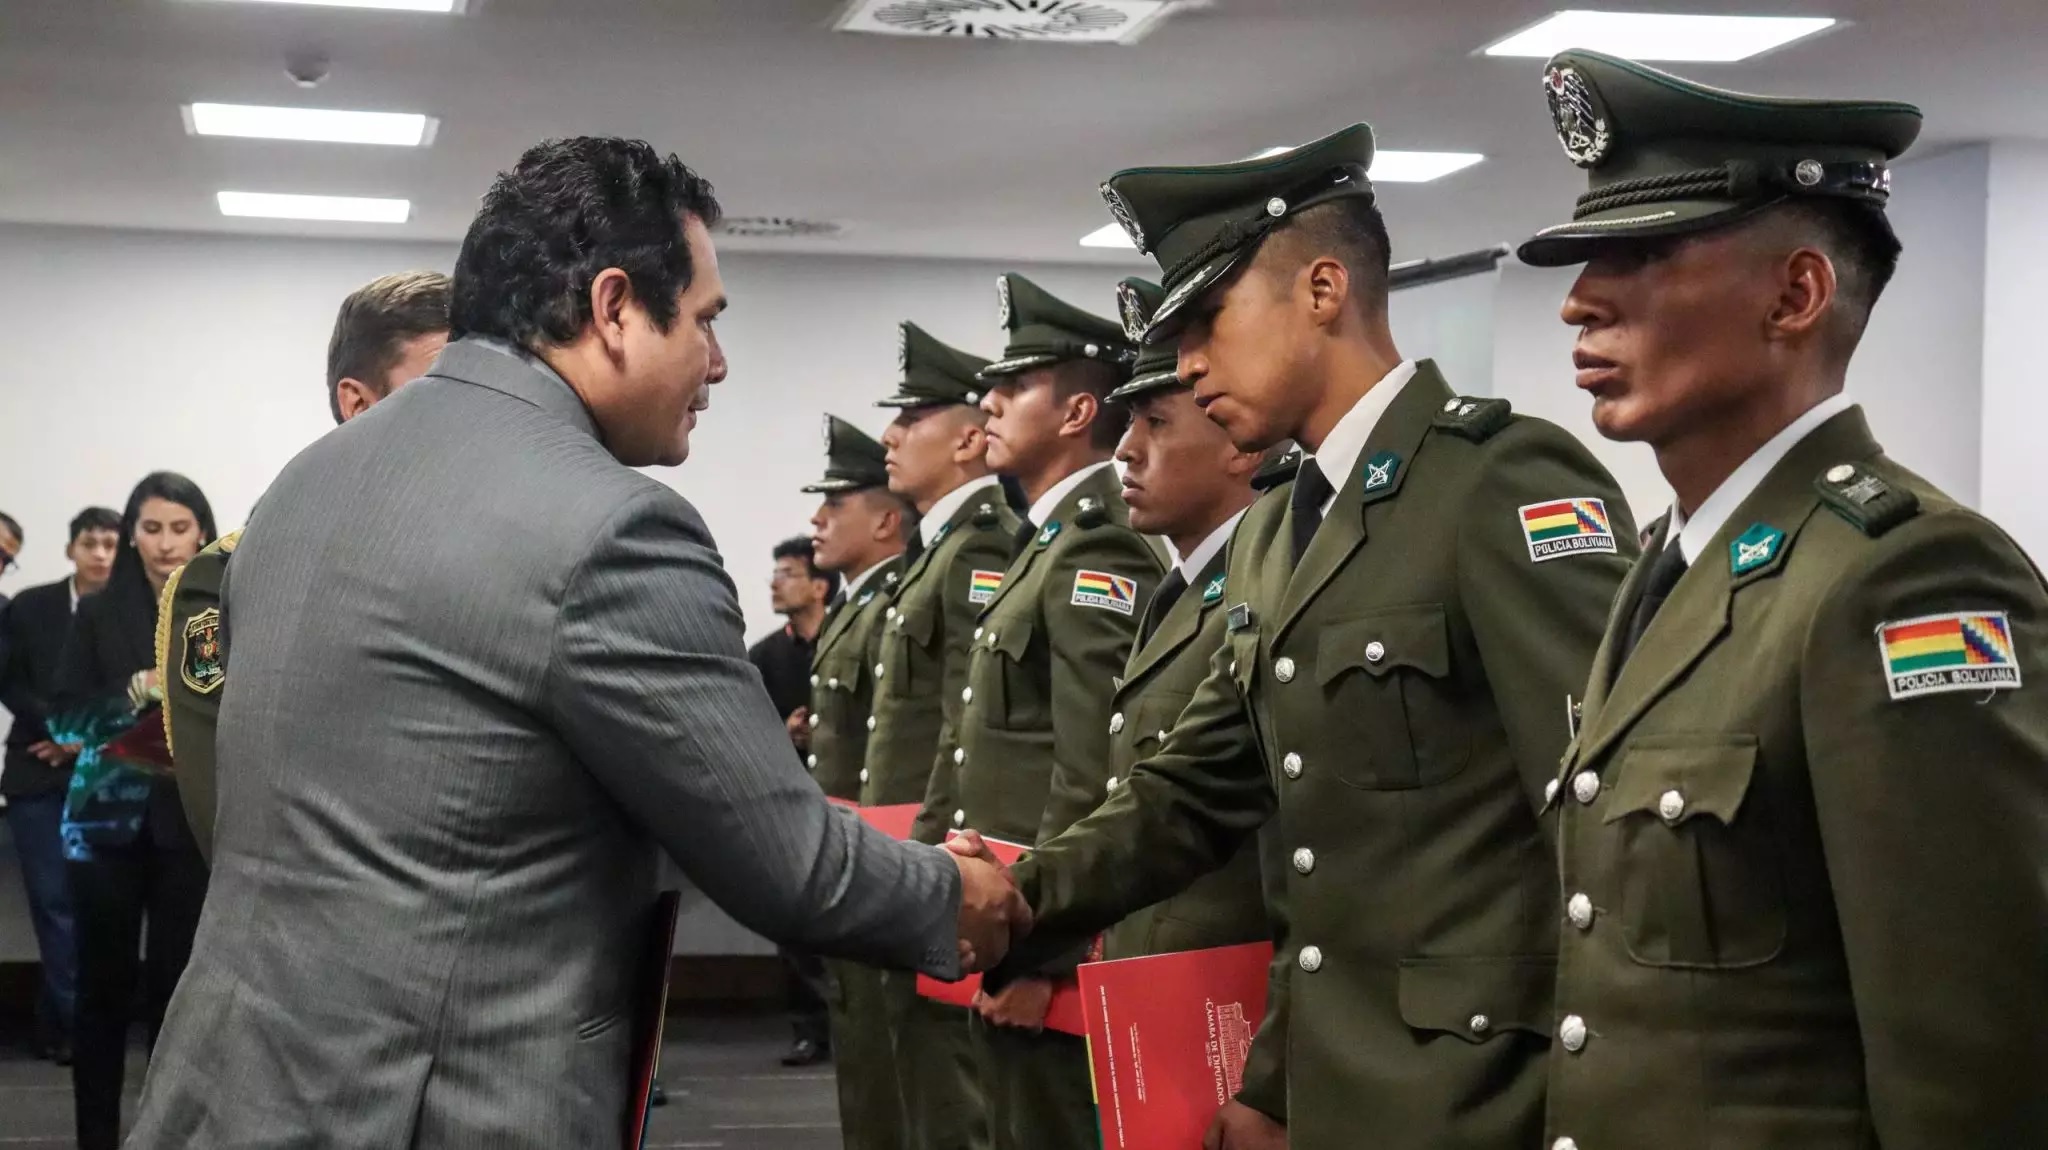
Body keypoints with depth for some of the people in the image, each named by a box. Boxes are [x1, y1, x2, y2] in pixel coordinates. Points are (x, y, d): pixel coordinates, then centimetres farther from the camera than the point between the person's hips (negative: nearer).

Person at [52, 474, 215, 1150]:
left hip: (190, 823, -1)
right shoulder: (99, 613, 4)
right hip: (108, 818, 1)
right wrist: (138, 689, -15)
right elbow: (63, 718, -1)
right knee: (105, 980, 4)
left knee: (175, 980, 1)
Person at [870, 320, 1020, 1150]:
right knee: (921, 1052, 14)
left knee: (942, 1065, -5)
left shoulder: (982, 549, -15)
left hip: (938, 865, -10)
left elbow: (971, 729, -22)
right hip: (915, 861, 10)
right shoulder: (941, 547, 16)